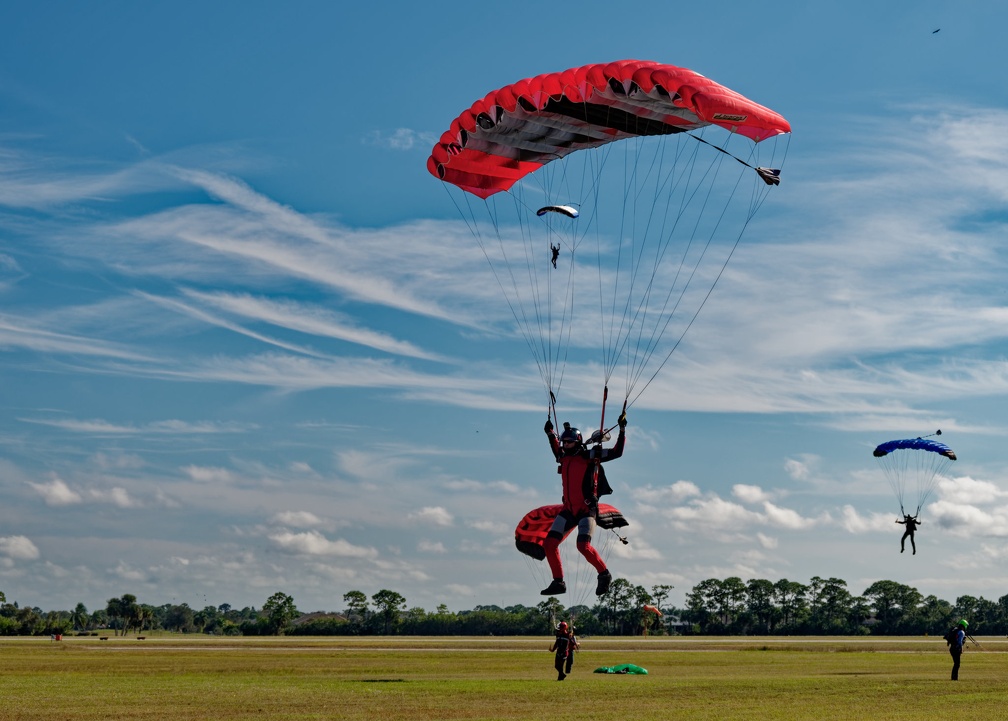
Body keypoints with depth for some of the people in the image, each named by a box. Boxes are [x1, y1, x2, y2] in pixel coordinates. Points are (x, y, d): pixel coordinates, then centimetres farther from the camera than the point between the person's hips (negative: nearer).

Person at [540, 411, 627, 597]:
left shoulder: (590, 456, -6)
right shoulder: (563, 458, 10)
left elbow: (616, 452, -8)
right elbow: (556, 450, 36)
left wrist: (622, 430, -12)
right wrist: (550, 434, 30)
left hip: (586, 509, -7)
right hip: (568, 509, 7)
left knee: (583, 545, -22)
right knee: (549, 543, -1)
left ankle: (604, 575, 0)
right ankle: (558, 582, 11)